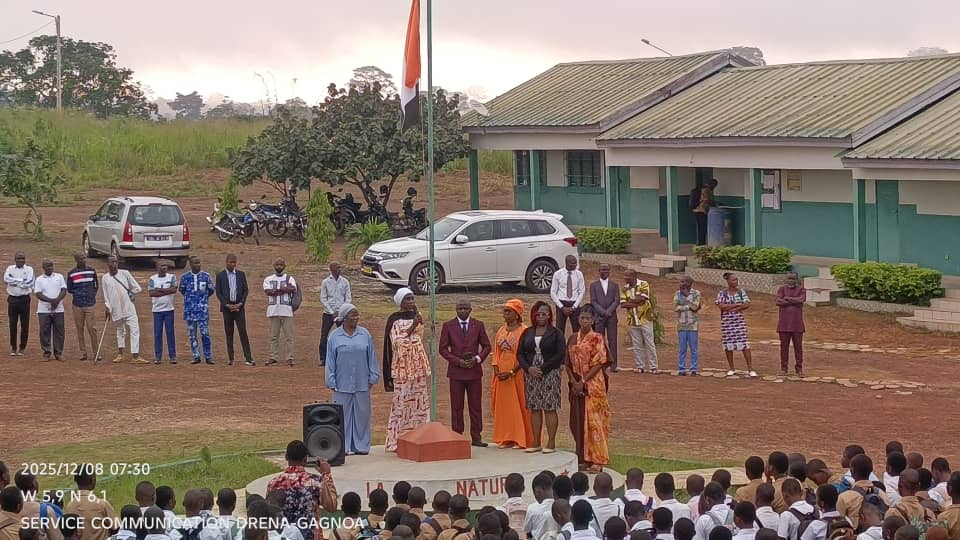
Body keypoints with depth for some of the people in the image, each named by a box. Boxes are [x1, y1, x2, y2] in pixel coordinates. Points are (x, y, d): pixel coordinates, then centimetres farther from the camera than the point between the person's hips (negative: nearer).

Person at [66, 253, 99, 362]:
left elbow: (96, 285, 17)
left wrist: (92, 295, 7)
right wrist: (78, 294, 0)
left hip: (90, 304, 0)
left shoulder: (91, 271, 6)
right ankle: (83, 352, 13)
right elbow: (69, 289, 9)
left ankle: (96, 352, 0)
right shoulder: (71, 274, 1)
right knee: (80, 329, 5)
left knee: (92, 329, -5)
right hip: (77, 305, 0)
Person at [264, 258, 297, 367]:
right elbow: (267, 291, -8)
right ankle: (274, 357, 9)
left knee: (289, 335, -2)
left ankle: (290, 358, -1)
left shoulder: (289, 278, 9)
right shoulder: (268, 279, 11)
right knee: (273, 336, 5)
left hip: (286, 310, -1)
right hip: (273, 311, 1)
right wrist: (285, 289, -10)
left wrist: (276, 290, -10)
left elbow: (293, 289, -11)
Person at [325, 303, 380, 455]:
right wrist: (332, 382, -1)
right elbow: (330, 361, 2)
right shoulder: (335, 337, -1)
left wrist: (372, 378, 4)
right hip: (342, 384, -2)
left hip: (362, 384, 2)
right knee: (343, 415, 2)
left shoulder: (365, 335, 3)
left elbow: (372, 358, 7)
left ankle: (361, 445, 14)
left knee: (361, 414, 6)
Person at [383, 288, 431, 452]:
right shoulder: (394, 320, -7)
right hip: (403, 365, -6)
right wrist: (412, 327, -20)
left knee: (419, 401, 5)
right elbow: (398, 342, -16)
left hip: (419, 364, 6)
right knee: (402, 402, -6)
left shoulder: (416, 316, 11)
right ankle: (397, 441, -3)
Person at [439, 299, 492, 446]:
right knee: (456, 407, 0)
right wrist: (458, 361, -10)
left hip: (474, 370, 1)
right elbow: (443, 348, 1)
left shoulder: (478, 325, 7)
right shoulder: (448, 326, 3)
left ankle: (476, 438, 5)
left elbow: (486, 346, 10)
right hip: (456, 371, -1)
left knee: (475, 405, 2)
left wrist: (477, 359, -7)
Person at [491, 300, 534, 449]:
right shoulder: (501, 331, 13)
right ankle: (506, 438, 10)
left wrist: (511, 372, -18)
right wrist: (497, 371, -3)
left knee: (519, 405, -3)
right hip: (502, 374, 6)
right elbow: (496, 353, 11)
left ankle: (521, 439, 0)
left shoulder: (523, 331, -7)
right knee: (503, 405, 6)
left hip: (517, 374, -6)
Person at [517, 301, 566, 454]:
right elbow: (520, 354, 9)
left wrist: (543, 369, -13)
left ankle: (551, 443, -2)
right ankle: (536, 443, 10)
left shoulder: (555, 333, 0)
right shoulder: (527, 333, 12)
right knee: (534, 408, 5)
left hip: (550, 374, -4)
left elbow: (560, 355, -8)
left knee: (550, 408, -5)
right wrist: (529, 368, -8)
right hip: (531, 374, 4)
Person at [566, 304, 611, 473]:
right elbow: (568, 364, 10)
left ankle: (597, 460, -4)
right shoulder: (573, 339, 10)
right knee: (578, 420, 5)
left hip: (593, 385, -5)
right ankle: (583, 458, 12)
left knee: (593, 419, -7)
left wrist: (583, 382, -15)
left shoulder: (597, 339, -4)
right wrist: (574, 381, -6)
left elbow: (598, 364, -10)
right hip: (576, 385, 5)